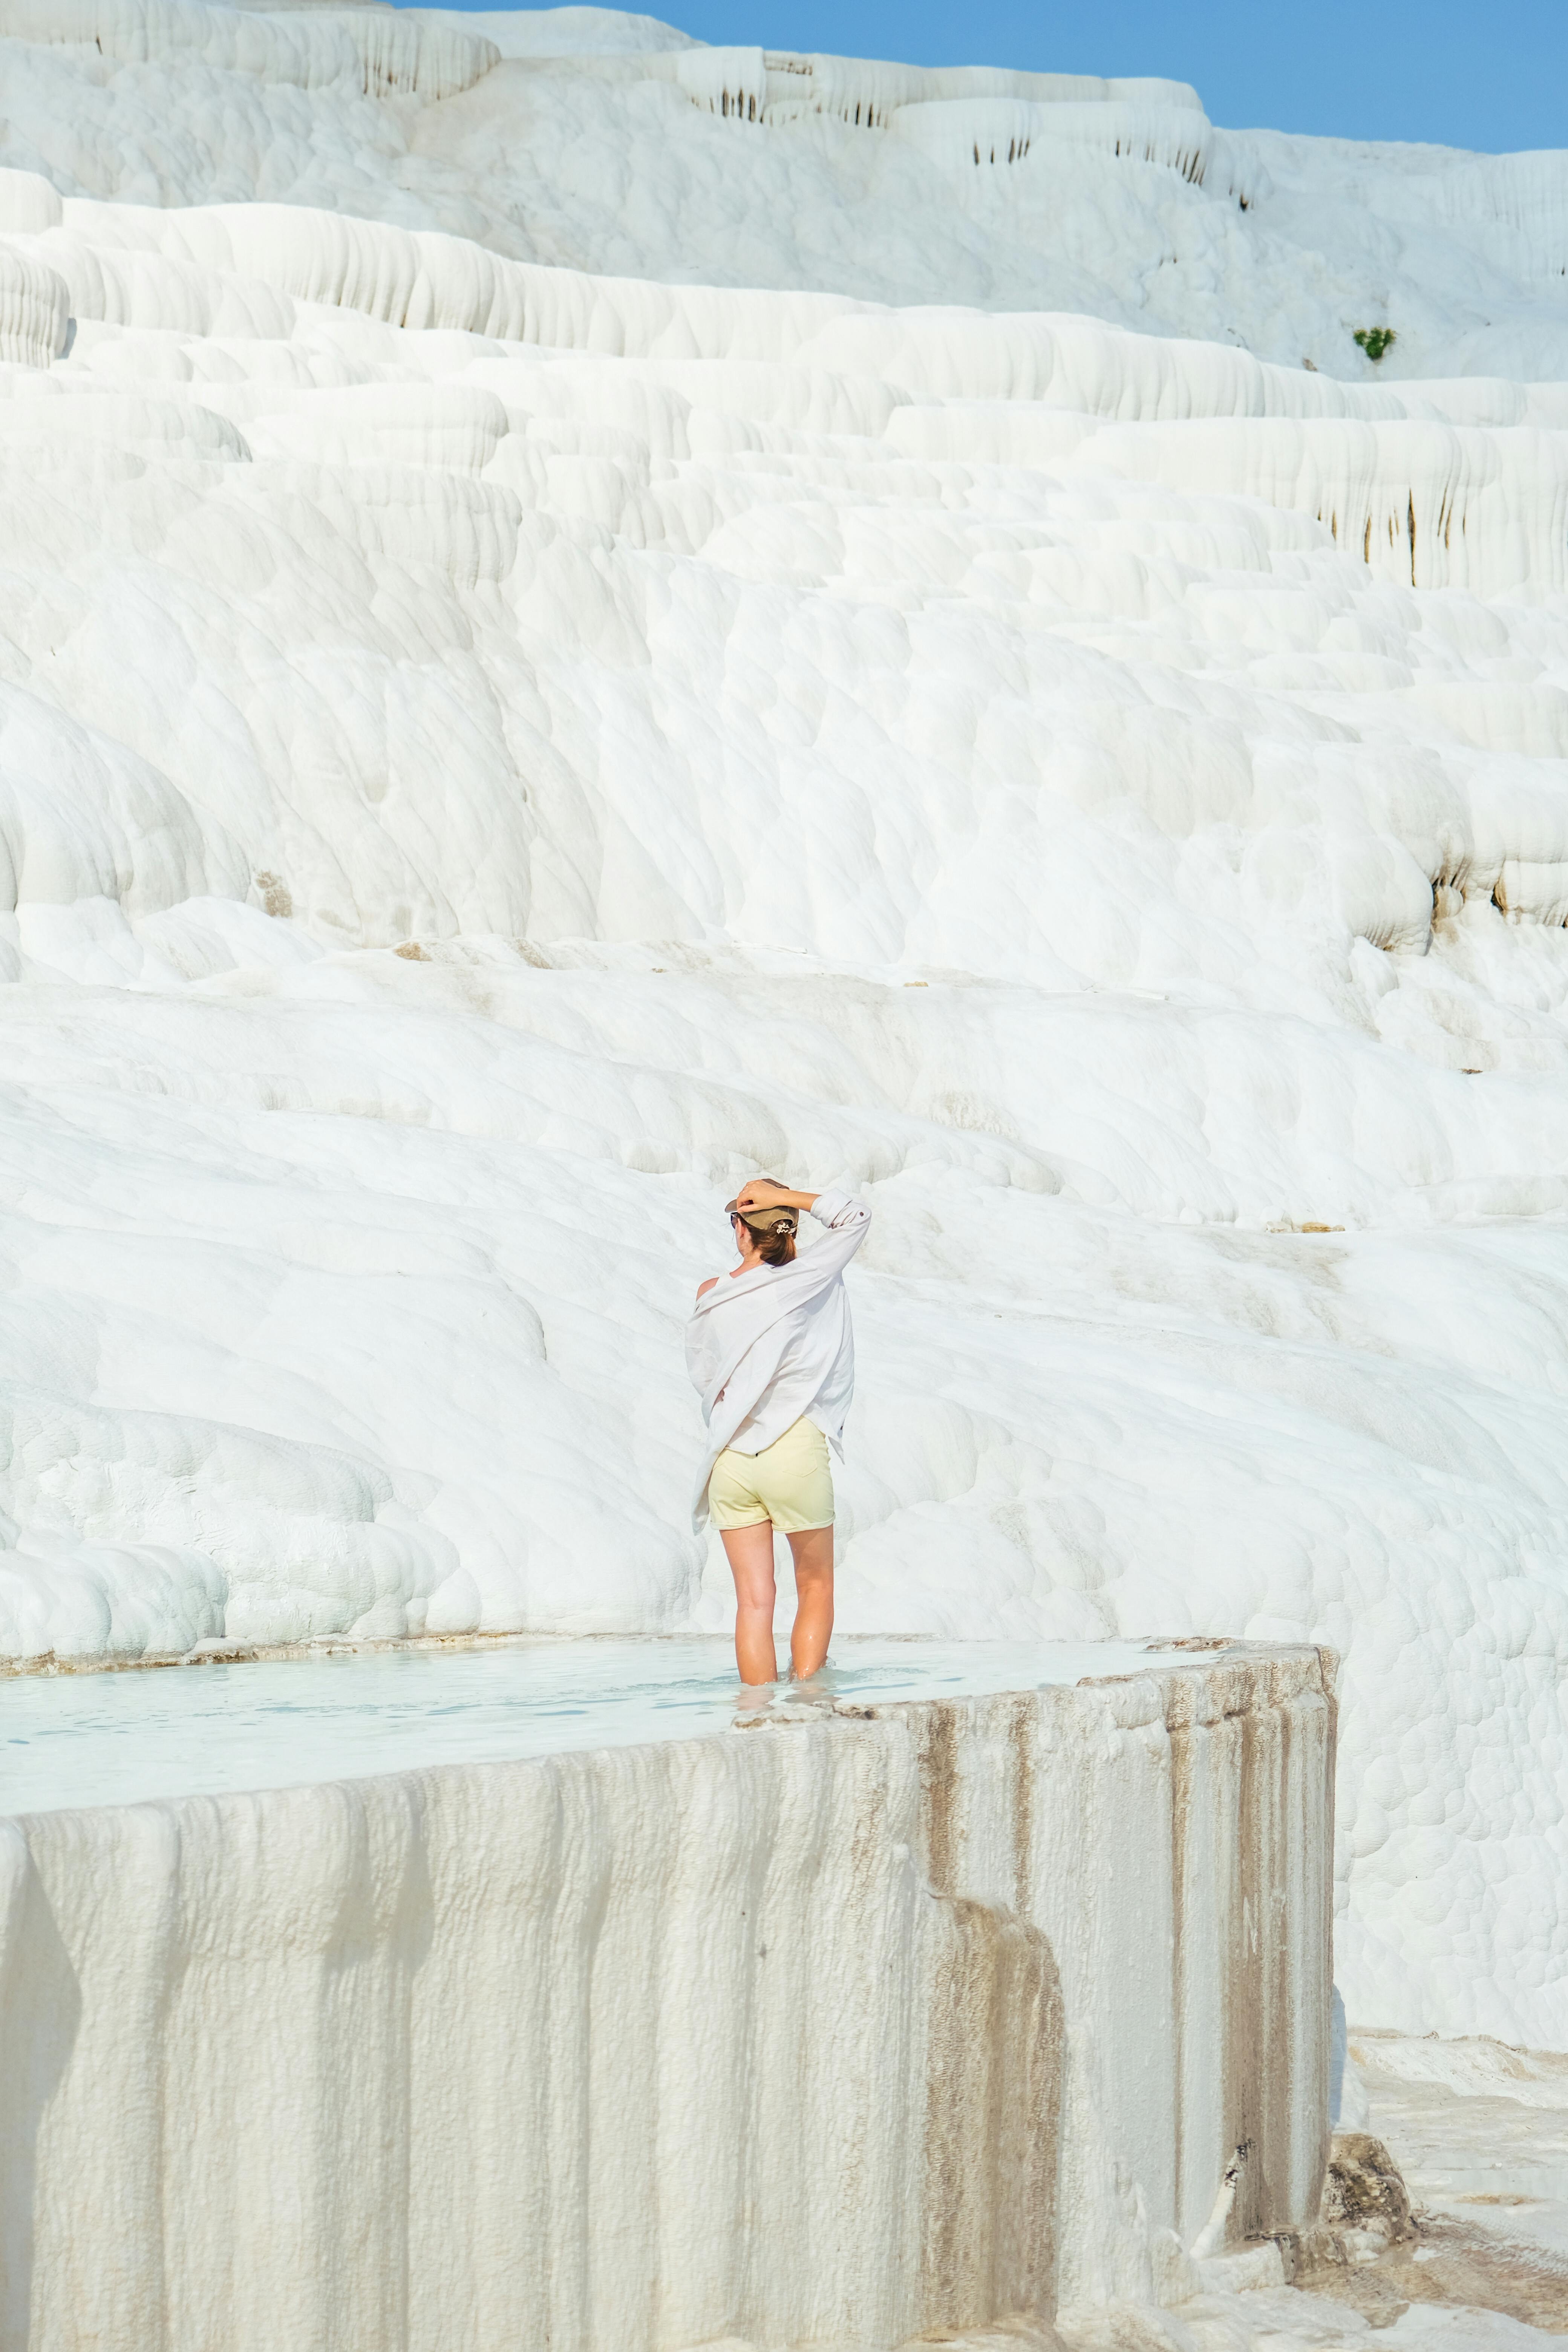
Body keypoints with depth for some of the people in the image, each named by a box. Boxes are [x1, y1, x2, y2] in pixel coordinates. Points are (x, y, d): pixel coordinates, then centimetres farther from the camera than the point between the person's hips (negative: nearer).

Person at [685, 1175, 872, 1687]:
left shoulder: (710, 1302, 2)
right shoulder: (798, 1283, -7)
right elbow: (853, 1216, 2)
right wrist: (785, 1197, -1)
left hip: (730, 1459, 3)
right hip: (795, 1452, -3)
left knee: (754, 1599, 4)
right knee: (815, 1587, 12)